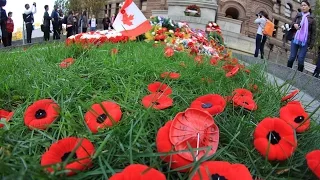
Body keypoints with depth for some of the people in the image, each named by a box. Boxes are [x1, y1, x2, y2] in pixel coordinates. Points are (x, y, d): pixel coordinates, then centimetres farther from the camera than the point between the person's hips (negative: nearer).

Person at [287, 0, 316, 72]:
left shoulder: (312, 19, 2)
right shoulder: (298, 15, 9)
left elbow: (313, 33, 3)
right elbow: (292, 23, 19)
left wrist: (311, 45, -5)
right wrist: (294, 24, -7)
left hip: (305, 42, -2)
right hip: (295, 40, 2)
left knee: (300, 60, -7)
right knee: (292, 57, 0)